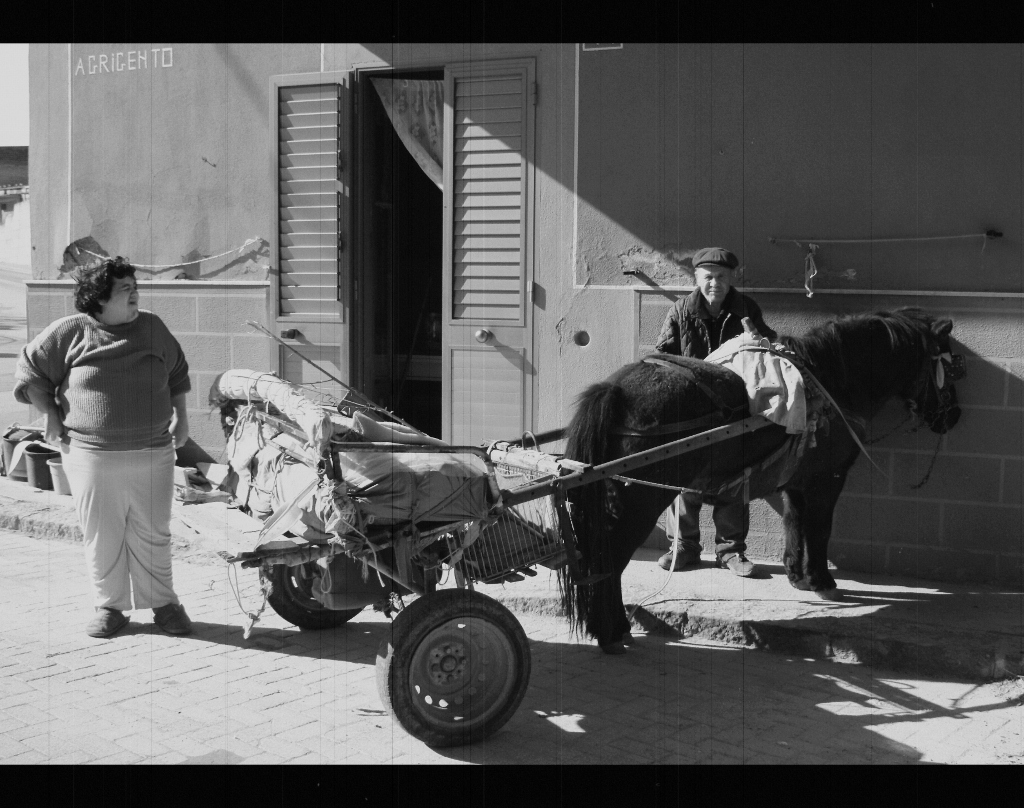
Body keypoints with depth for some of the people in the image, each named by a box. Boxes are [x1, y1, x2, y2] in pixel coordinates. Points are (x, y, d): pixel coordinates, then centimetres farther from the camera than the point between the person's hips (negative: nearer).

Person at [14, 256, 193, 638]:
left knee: (152, 534, 7)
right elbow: (29, 368, 5)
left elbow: (178, 370, 21)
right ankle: (109, 606, 19)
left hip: (153, 454, 2)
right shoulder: (70, 331, -3)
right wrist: (51, 416, 0)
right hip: (92, 457, -2)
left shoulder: (153, 327, 7)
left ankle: (163, 603, 19)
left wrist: (180, 415, 13)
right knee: (101, 536, 5)